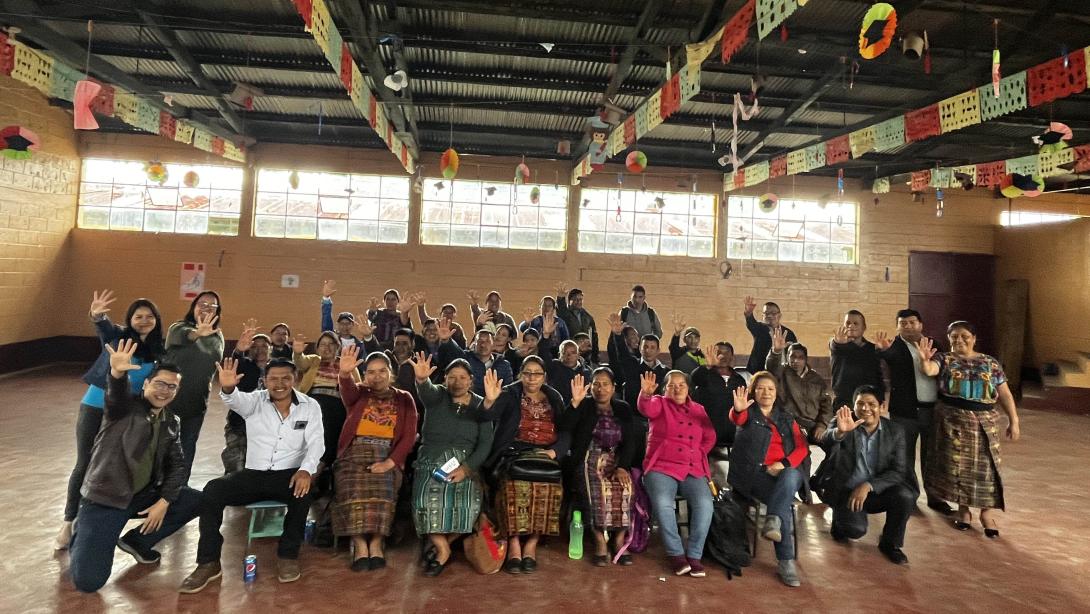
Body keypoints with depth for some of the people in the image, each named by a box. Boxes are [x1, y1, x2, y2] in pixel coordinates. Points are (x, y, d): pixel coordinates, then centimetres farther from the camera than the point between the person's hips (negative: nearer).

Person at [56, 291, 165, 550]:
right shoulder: (117, 335, -10)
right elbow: (104, 327, -33)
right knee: (85, 465, 4)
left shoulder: (158, 350, -1)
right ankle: (69, 523, 19)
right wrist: (97, 316, -55)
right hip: (95, 407, -3)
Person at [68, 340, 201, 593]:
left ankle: (137, 541, 11)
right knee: (88, 581, -14)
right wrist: (117, 374, -57)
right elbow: (116, 394, -33)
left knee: (197, 501, -6)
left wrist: (164, 501, -9)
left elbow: (178, 465, 5)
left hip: (143, 496, 6)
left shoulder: (171, 423, 7)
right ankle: (81, 536, 20)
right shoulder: (124, 407, -9)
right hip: (106, 498, -5)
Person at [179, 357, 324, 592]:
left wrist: (306, 470, -29)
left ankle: (288, 555, -12)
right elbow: (235, 400, -21)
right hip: (254, 474, 2)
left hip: (289, 474, -2)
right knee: (212, 490, -21)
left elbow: (316, 443, -9)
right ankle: (209, 562, -8)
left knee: (304, 490, -35)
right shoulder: (255, 401, 2)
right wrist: (228, 388, -47)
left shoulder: (310, 406, 0)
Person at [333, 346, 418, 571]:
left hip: (386, 454, -1)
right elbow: (348, 390, -13)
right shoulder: (359, 393, 14)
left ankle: (376, 544, -18)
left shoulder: (404, 399, 12)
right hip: (355, 451, 1)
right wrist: (345, 374, -38)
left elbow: (409, 436, 2)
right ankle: (360, 546, -19)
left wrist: (390, 462, -14)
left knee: (383, 491, -29)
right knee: (353, 491, -27)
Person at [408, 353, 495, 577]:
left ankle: (441, 544, 7)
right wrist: (422, 379, -44)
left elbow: (486, 443, 1)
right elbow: (427, 391, -19)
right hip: (432, 461, 0)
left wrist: (466, 468, -14)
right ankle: (443, 549, -2)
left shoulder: (481, 405, 9)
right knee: (427, 500, -27)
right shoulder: (437, 396, 7)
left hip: (466, 463, 1)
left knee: (468, 505, -23)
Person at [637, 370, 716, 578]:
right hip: (662, 467, -2)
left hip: (693, 470, 3)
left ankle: (694, 555, -10)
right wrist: (646, 394, -38)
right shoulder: (660, 404, 7)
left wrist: (697, 455, 2)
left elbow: (709, 438, 16)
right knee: (662, 502, -30)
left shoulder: (699, 410, 17)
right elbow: (646, 408, -16)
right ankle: (675, 553, -12)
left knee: (704, 503, -24)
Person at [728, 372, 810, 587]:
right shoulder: (749, 413, 11)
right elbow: (737, 419, -16)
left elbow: (802, 447, 11)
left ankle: (772, 522, -37)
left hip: (786, 471, 3)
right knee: (785, 504, -29)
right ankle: (786, 561, -26)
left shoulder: (786, 418, 21)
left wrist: (784, 464, -10)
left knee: (791, 477, -34)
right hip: (755, 472, -2)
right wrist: (738, 409, -42)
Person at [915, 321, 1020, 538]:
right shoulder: (944, 359, 1)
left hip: (984, 421, 1)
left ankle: (987, 512, 15)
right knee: (956, 464, 3)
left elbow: (1004, 394, 7)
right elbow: (928, 370, -20)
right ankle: (963, 509, 18)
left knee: (985, 464, 1)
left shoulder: (991, 363, 6)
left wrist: (1013, 421, 4)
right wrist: (924, 360, -43)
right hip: (952, 420, -1)